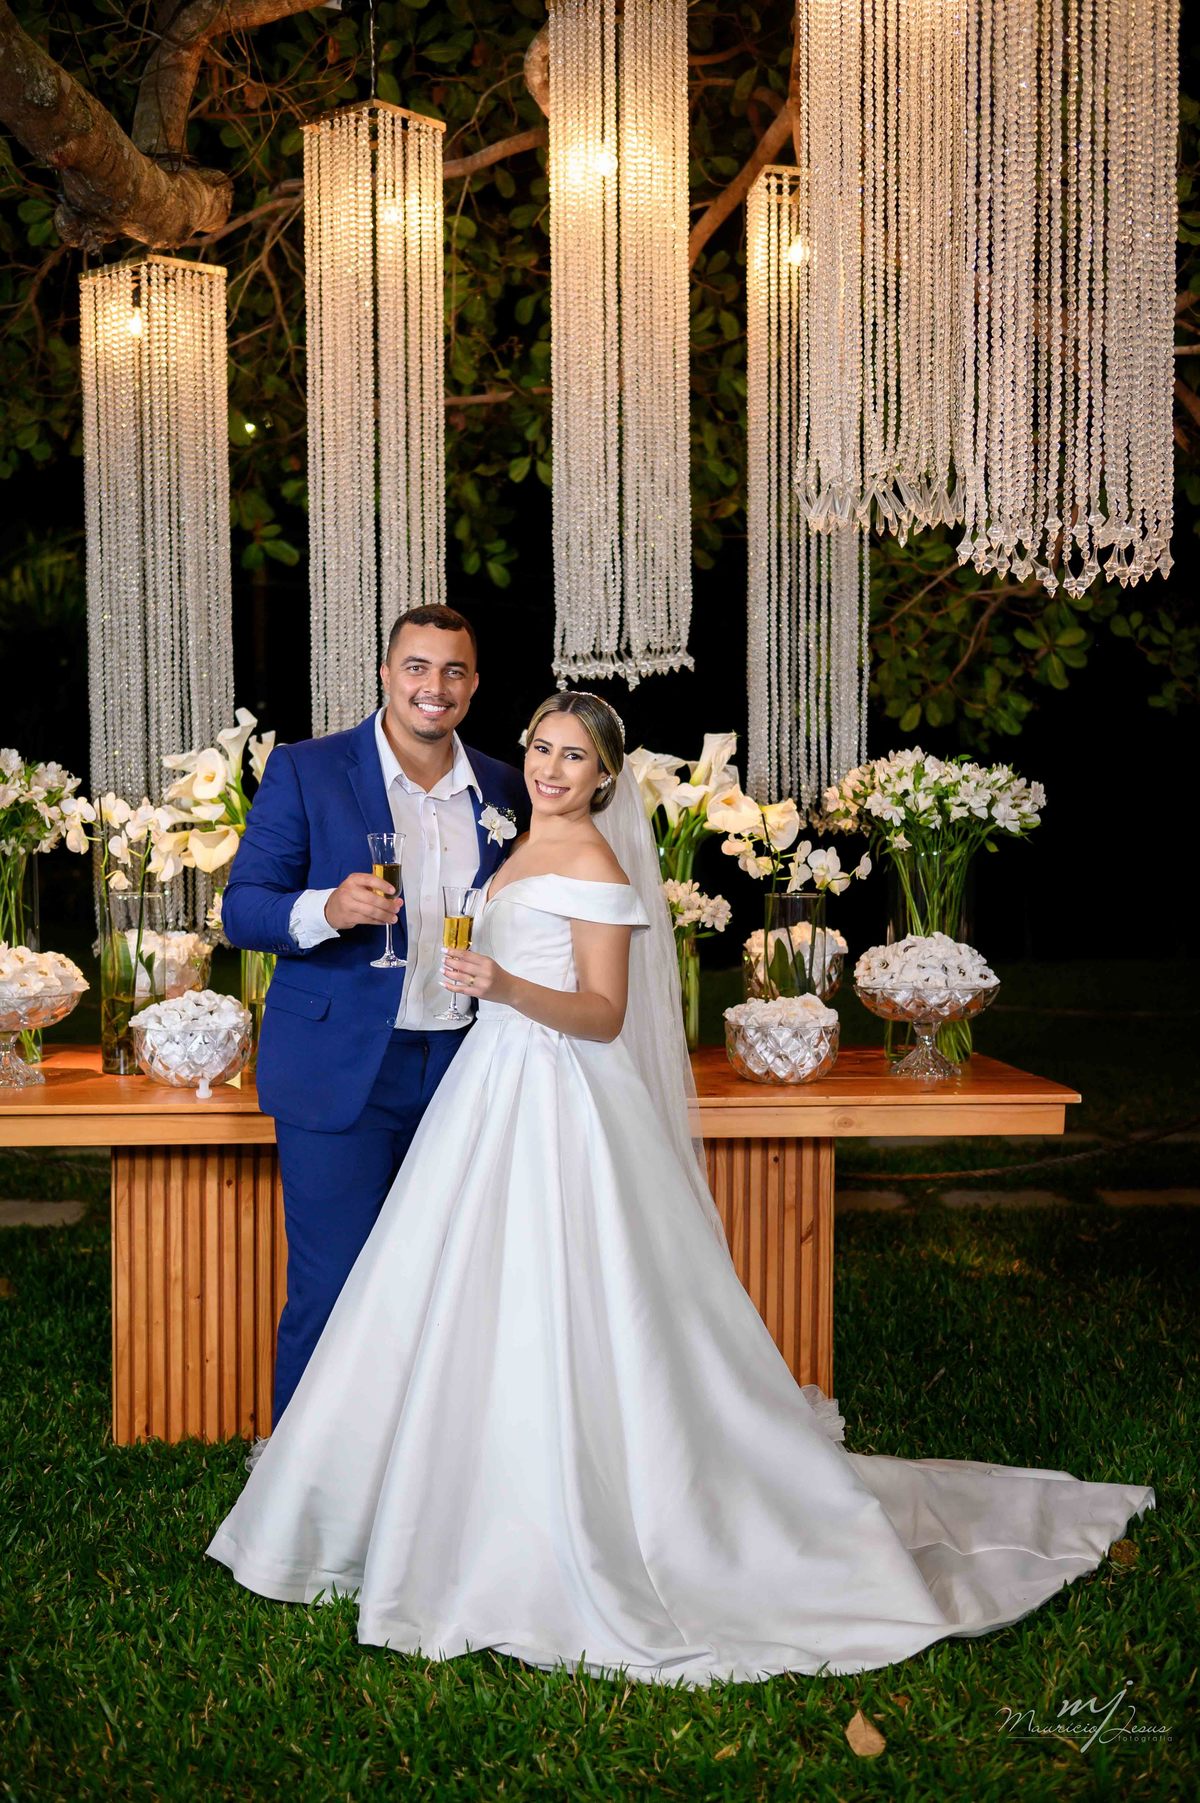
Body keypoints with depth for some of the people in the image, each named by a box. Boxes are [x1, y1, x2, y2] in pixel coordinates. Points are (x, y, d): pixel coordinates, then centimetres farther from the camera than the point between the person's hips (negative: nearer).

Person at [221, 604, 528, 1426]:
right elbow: (242, 911, -6)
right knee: (331, 1291, -2)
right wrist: (325, 910, -27)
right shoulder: (305, 771, -3)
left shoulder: (503, 788, 10)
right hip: (340, 1072, -4)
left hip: (460, 1072, 4)